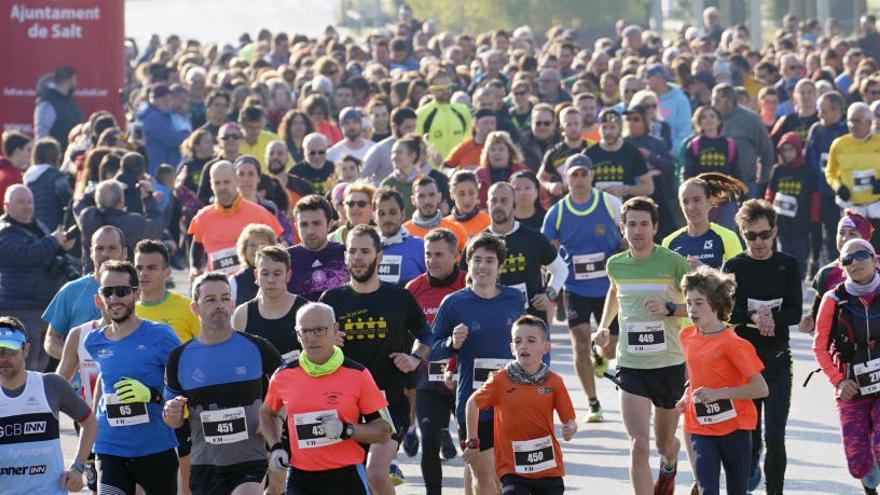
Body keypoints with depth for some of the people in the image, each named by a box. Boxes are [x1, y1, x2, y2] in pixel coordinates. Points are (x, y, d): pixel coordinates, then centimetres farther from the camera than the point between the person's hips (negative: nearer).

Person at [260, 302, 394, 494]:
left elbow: (384, 431, -1)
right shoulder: (283, 377, 5)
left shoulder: (358, 375, -3)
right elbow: (267, 413, 26)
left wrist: (346, 430, -17)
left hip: (347, 478, -1)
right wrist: (276, 448, 10)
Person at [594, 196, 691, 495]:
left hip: (670, 365, -1)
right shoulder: (615, 265, 2)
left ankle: (670, 463, 55)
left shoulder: (673, 262, -10)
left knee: (664, 444, 18)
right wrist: (604, 326, 12)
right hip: (631, 367, 1)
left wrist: (669, 309, -20)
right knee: (639, 446, -15)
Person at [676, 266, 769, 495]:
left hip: (734, 427, -4)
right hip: (700, 429, 4)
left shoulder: (732, 343, -16)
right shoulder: (686, 337, 4)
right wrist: (687, 397, 8)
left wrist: (718, 393, -24)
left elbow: (761, 388, -18)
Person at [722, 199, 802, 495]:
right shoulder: (734, 267, 2)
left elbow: (795, 313, -3)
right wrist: (754, 316, -27)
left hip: (778, 360, 0)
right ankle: (751, 467, 34)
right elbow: (726, 311, -10)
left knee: (775, 437, -8)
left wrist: (770, 318, -21)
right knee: (748, 432, 7)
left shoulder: (787, 265, 3)